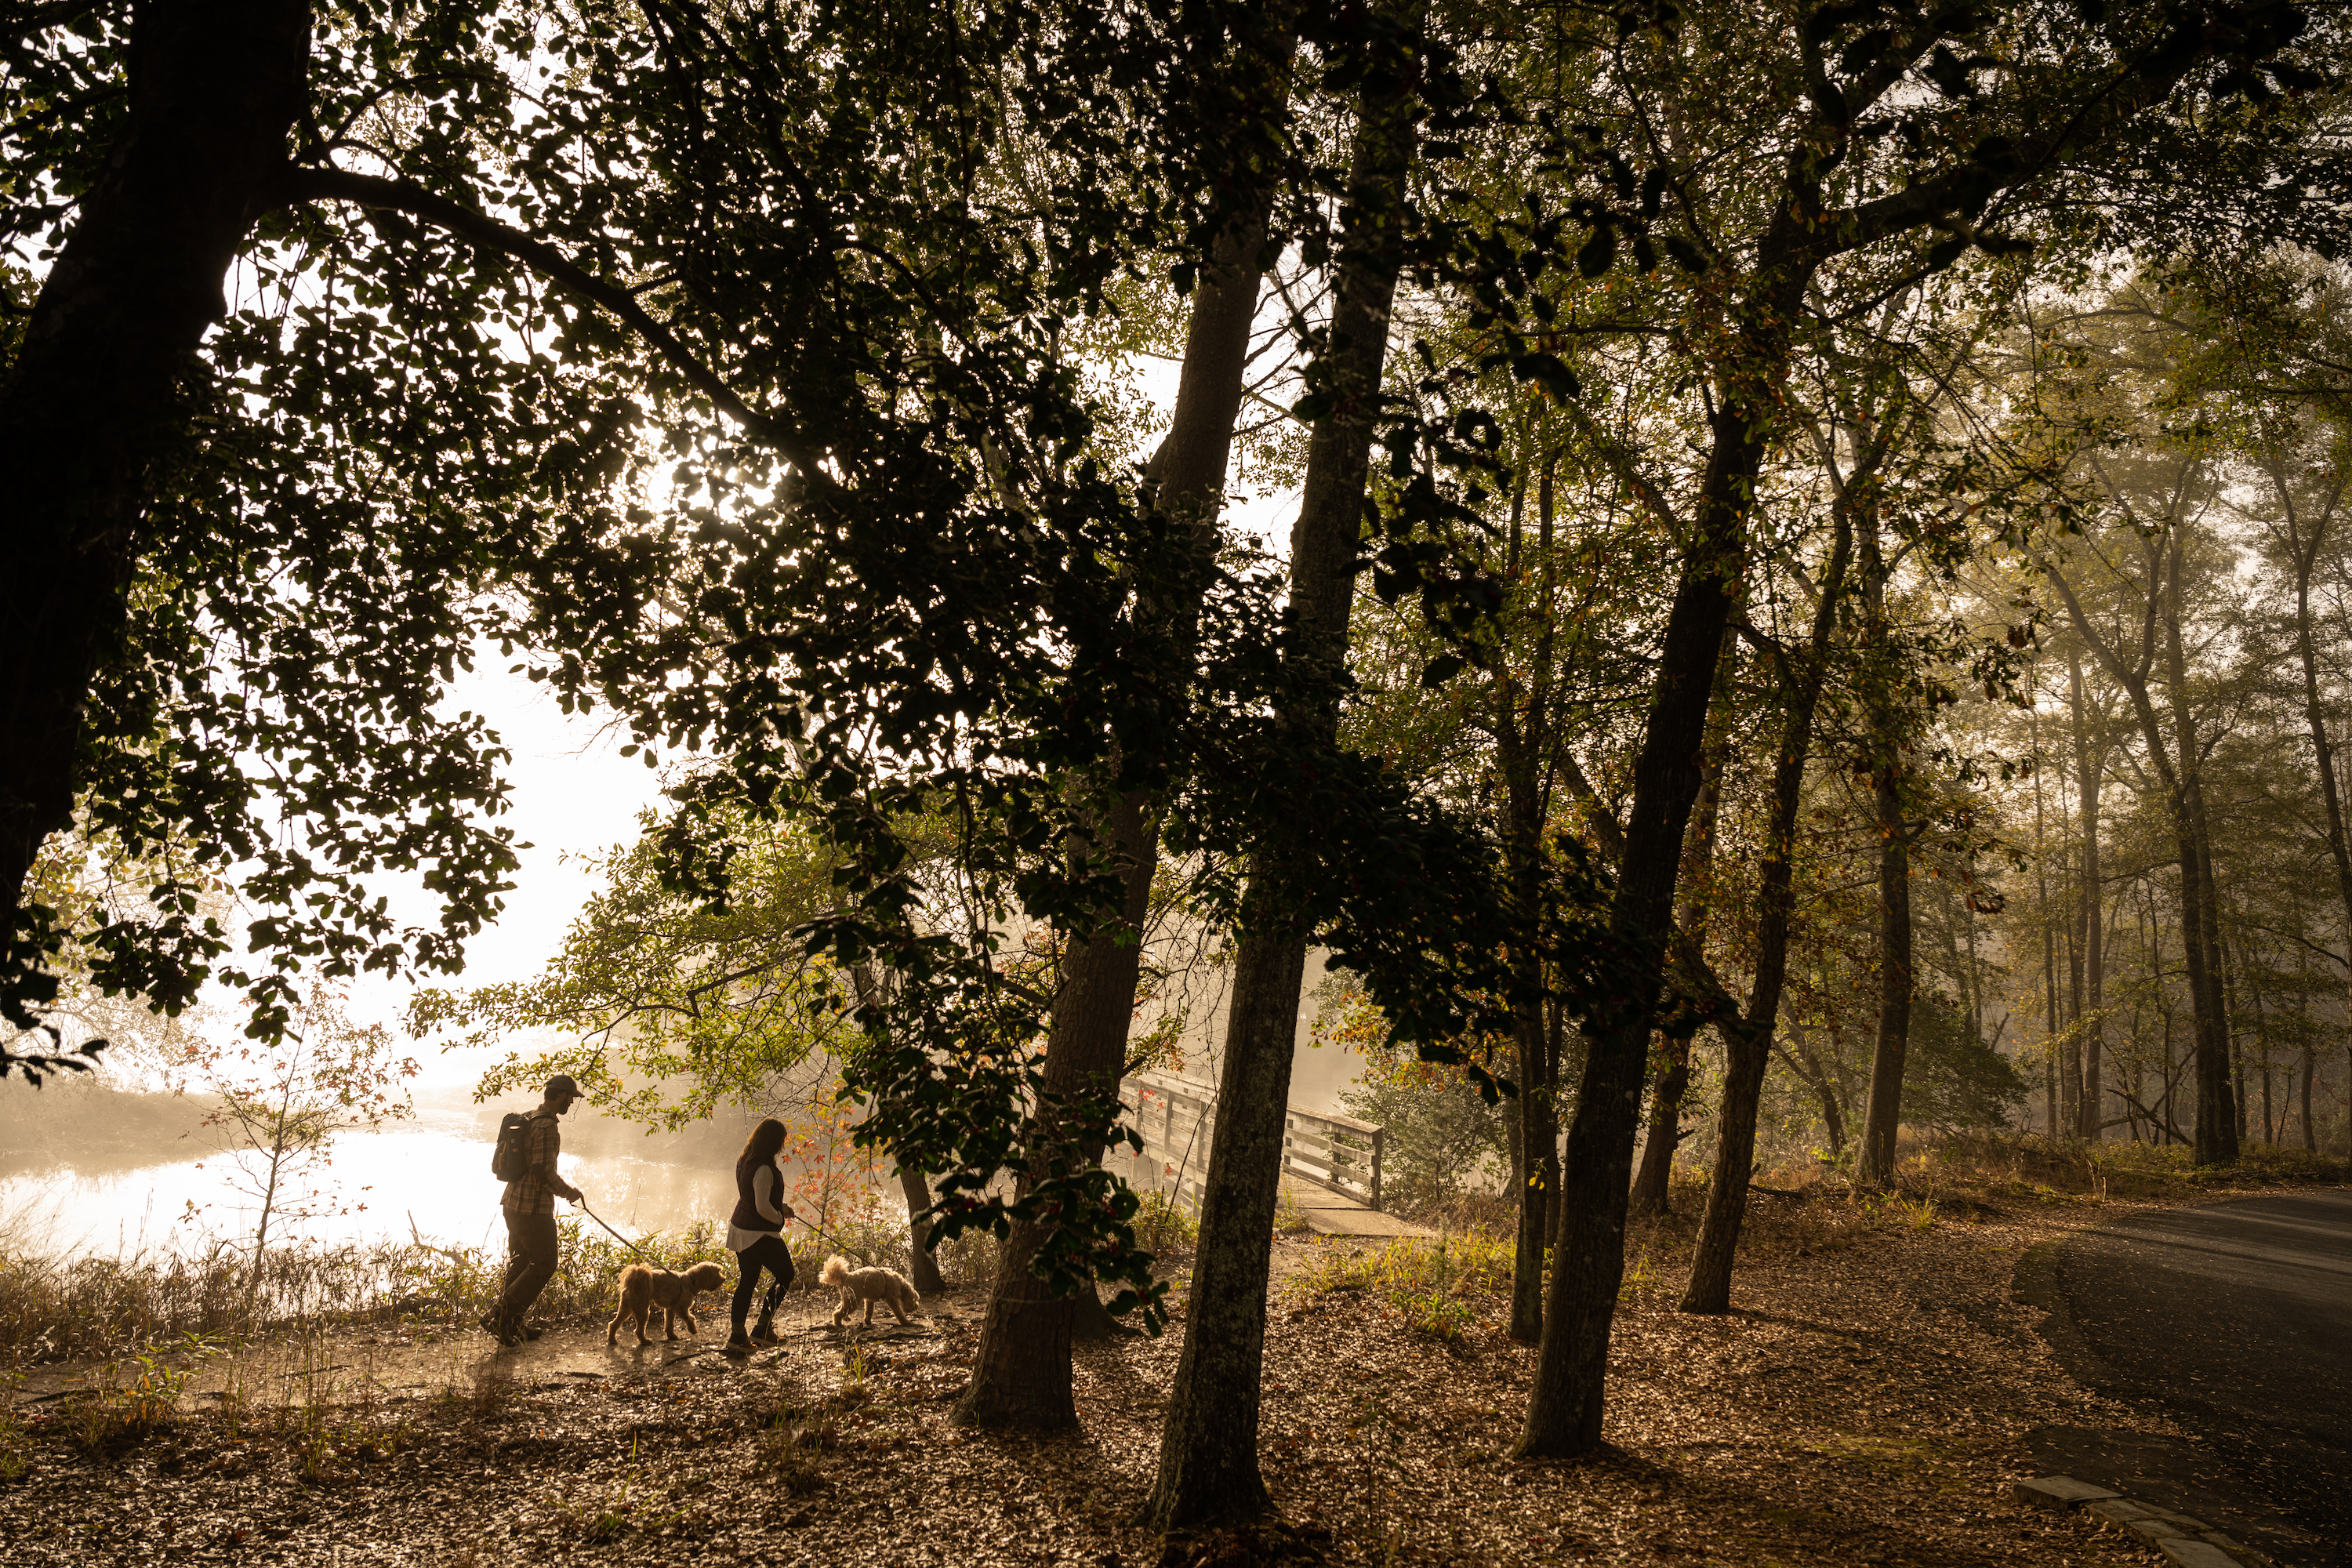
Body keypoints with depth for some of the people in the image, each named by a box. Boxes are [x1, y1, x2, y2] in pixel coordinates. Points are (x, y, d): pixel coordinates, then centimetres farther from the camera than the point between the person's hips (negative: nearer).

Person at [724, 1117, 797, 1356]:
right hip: (761, 1233, -9)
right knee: (786, 1276, 9)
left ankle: (736, 1337, 19)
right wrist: (779, 1218, -6)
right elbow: (762, 1207, -25)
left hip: (740, 1229, 9)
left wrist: (781, 1206, 14)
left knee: (747, 1282, 16)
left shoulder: (744, 1161, 6)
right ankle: (762, 1329, 10)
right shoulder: (764, 1169, -24)